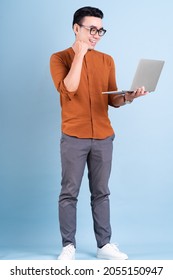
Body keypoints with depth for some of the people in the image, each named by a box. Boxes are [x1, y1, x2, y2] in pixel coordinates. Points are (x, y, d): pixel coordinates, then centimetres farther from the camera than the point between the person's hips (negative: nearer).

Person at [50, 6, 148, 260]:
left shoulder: (107, 61, 10)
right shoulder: (59, 58, 0)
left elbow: (112, 99, 10)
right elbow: (69, 88, -18)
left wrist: (127, 97, -12)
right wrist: (80, 53, -15)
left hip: (103, 137, 3)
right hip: (73, 138, -3)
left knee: (101, 192, 8)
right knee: (69, 193, 1)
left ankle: (104, 245, 15)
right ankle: (69, 245, 10)